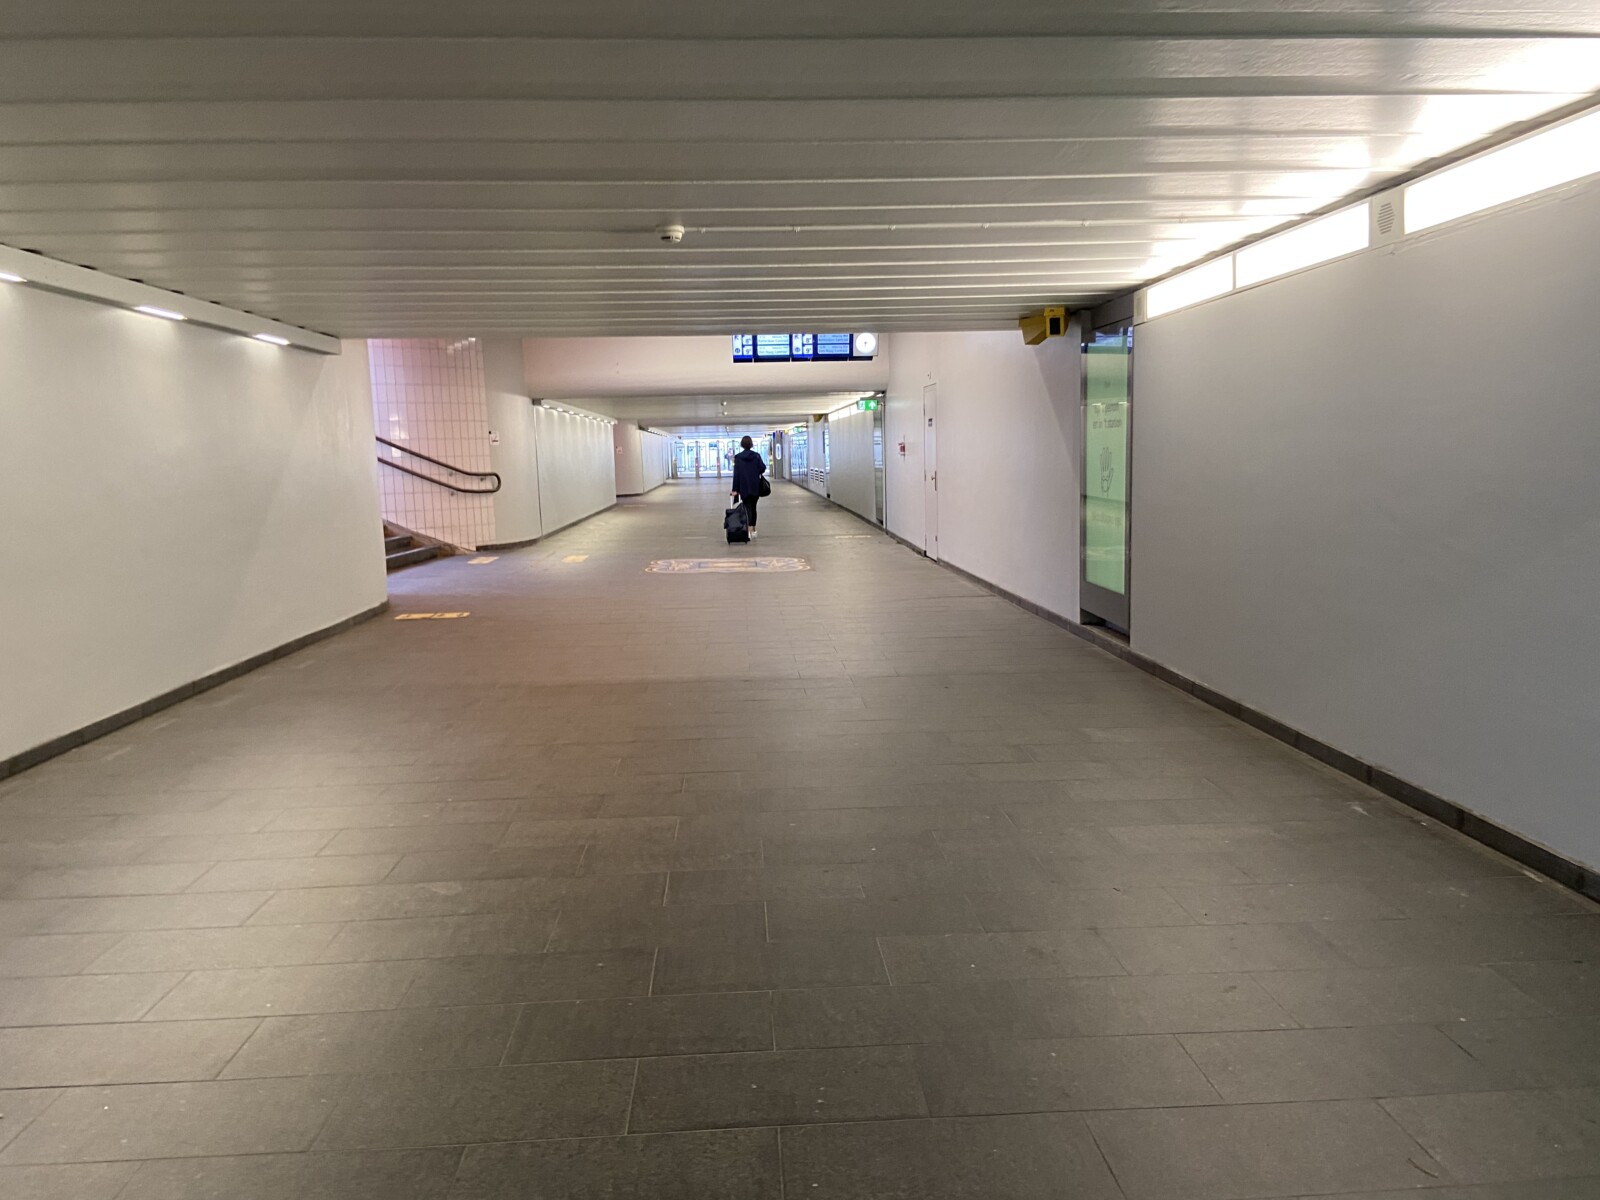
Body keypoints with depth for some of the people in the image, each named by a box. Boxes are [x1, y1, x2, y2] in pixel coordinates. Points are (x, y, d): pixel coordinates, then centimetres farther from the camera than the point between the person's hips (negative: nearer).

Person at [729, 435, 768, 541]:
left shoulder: (738, 457, -5)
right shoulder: (756, 456, -1)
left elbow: (736, 474, -7)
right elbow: (763, 468, -6)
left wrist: (735, 489, -7)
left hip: (744, 487, -2)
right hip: (755, 486, 2)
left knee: (747, 508, -3)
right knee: (753, 507, 16)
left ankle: (751, 530, -19)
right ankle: (753, 528, 23)